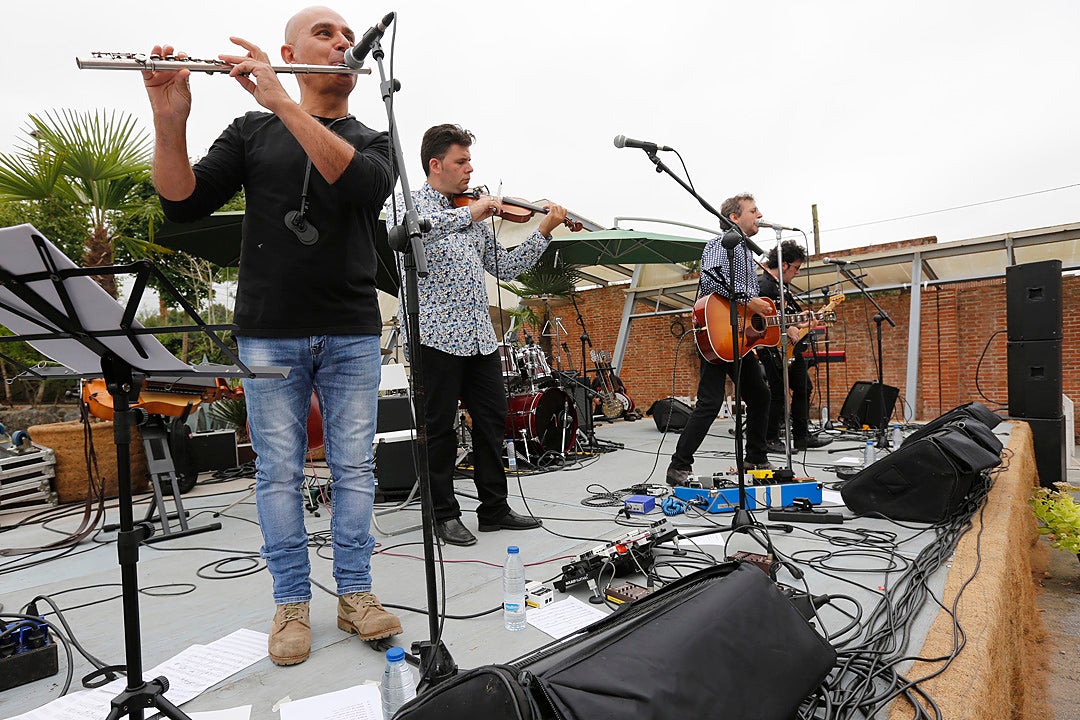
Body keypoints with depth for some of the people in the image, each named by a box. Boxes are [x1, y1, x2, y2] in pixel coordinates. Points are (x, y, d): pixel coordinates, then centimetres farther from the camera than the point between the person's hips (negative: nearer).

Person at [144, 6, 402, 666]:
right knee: (279, 471, 4)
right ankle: (292, 603, 19)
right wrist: (170, 121, -16)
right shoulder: (251, 132, 10)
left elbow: (363, 185, -16)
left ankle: (356, 593, 19)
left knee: (354, 466, 5)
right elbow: (184, 204, 0)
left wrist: (281, 102, -21)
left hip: (352, 335, 1)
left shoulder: (374, 142, 9)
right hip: (270, 333, 0)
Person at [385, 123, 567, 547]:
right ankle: (445, 514, 18)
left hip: (479, 336, 7)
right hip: (436, 335, -6)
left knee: (492, 421, 9)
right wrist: (469, 213, -24)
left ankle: (494, 508, 23)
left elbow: (506, 268, 18)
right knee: (439, 428, 3)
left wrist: (543, 232, 8)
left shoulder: (475, 215, 19)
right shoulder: (407, 203, 1)